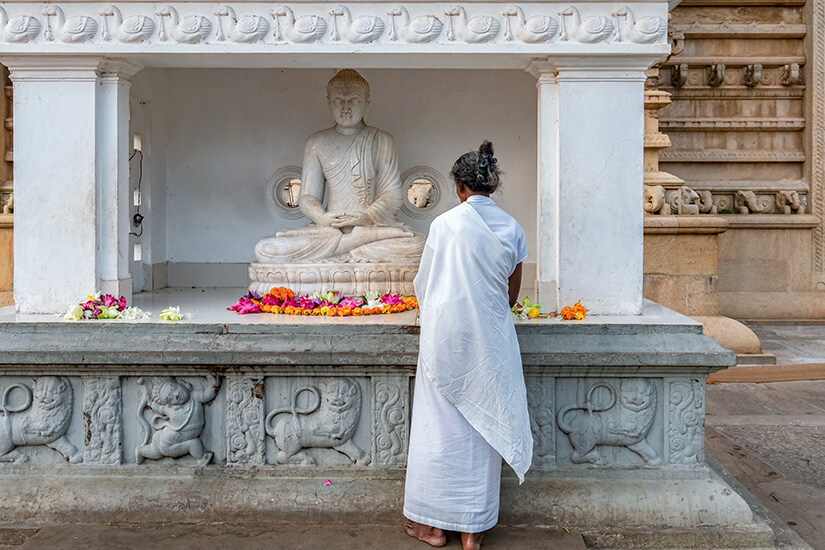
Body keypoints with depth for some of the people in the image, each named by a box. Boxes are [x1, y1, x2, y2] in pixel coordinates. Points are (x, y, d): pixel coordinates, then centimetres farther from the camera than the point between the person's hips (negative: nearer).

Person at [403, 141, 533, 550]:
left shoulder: (445, 223, -9)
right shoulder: (512, 229, 2)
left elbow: (424, 284, 0)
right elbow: (511, 295, 8)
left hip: (447, 334, -3)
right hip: (491, 339, 3)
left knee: (442, 426, 7)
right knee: (481, 425, 10)